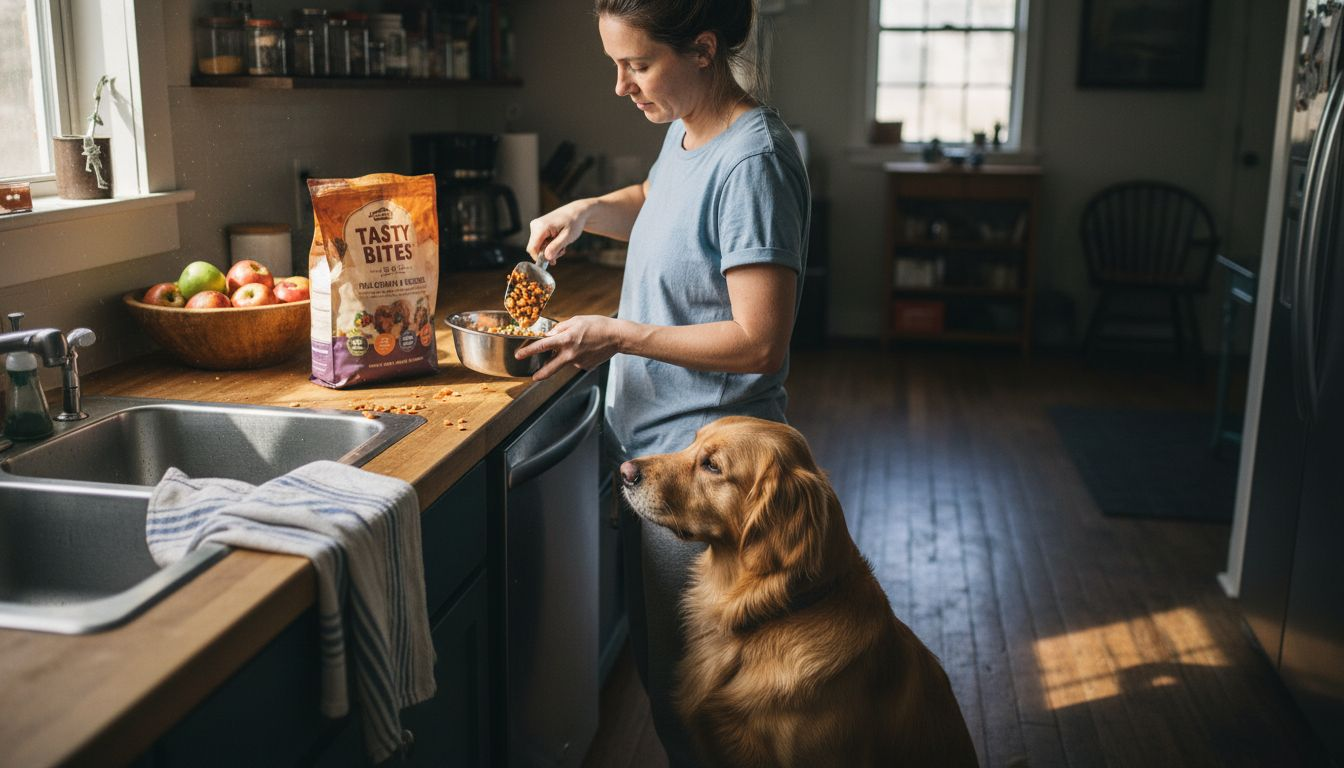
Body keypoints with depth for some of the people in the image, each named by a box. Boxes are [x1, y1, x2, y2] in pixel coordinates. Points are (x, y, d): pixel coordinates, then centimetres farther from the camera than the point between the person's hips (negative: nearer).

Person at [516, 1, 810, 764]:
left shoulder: (752, 162, -22)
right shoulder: (686, 130, 6)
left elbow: (760, 342, -25)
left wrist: (617, 336, -21)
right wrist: (587, 212, 9)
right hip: (654, 438, 9)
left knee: (685, 681, 7)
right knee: (654, 653, 22)